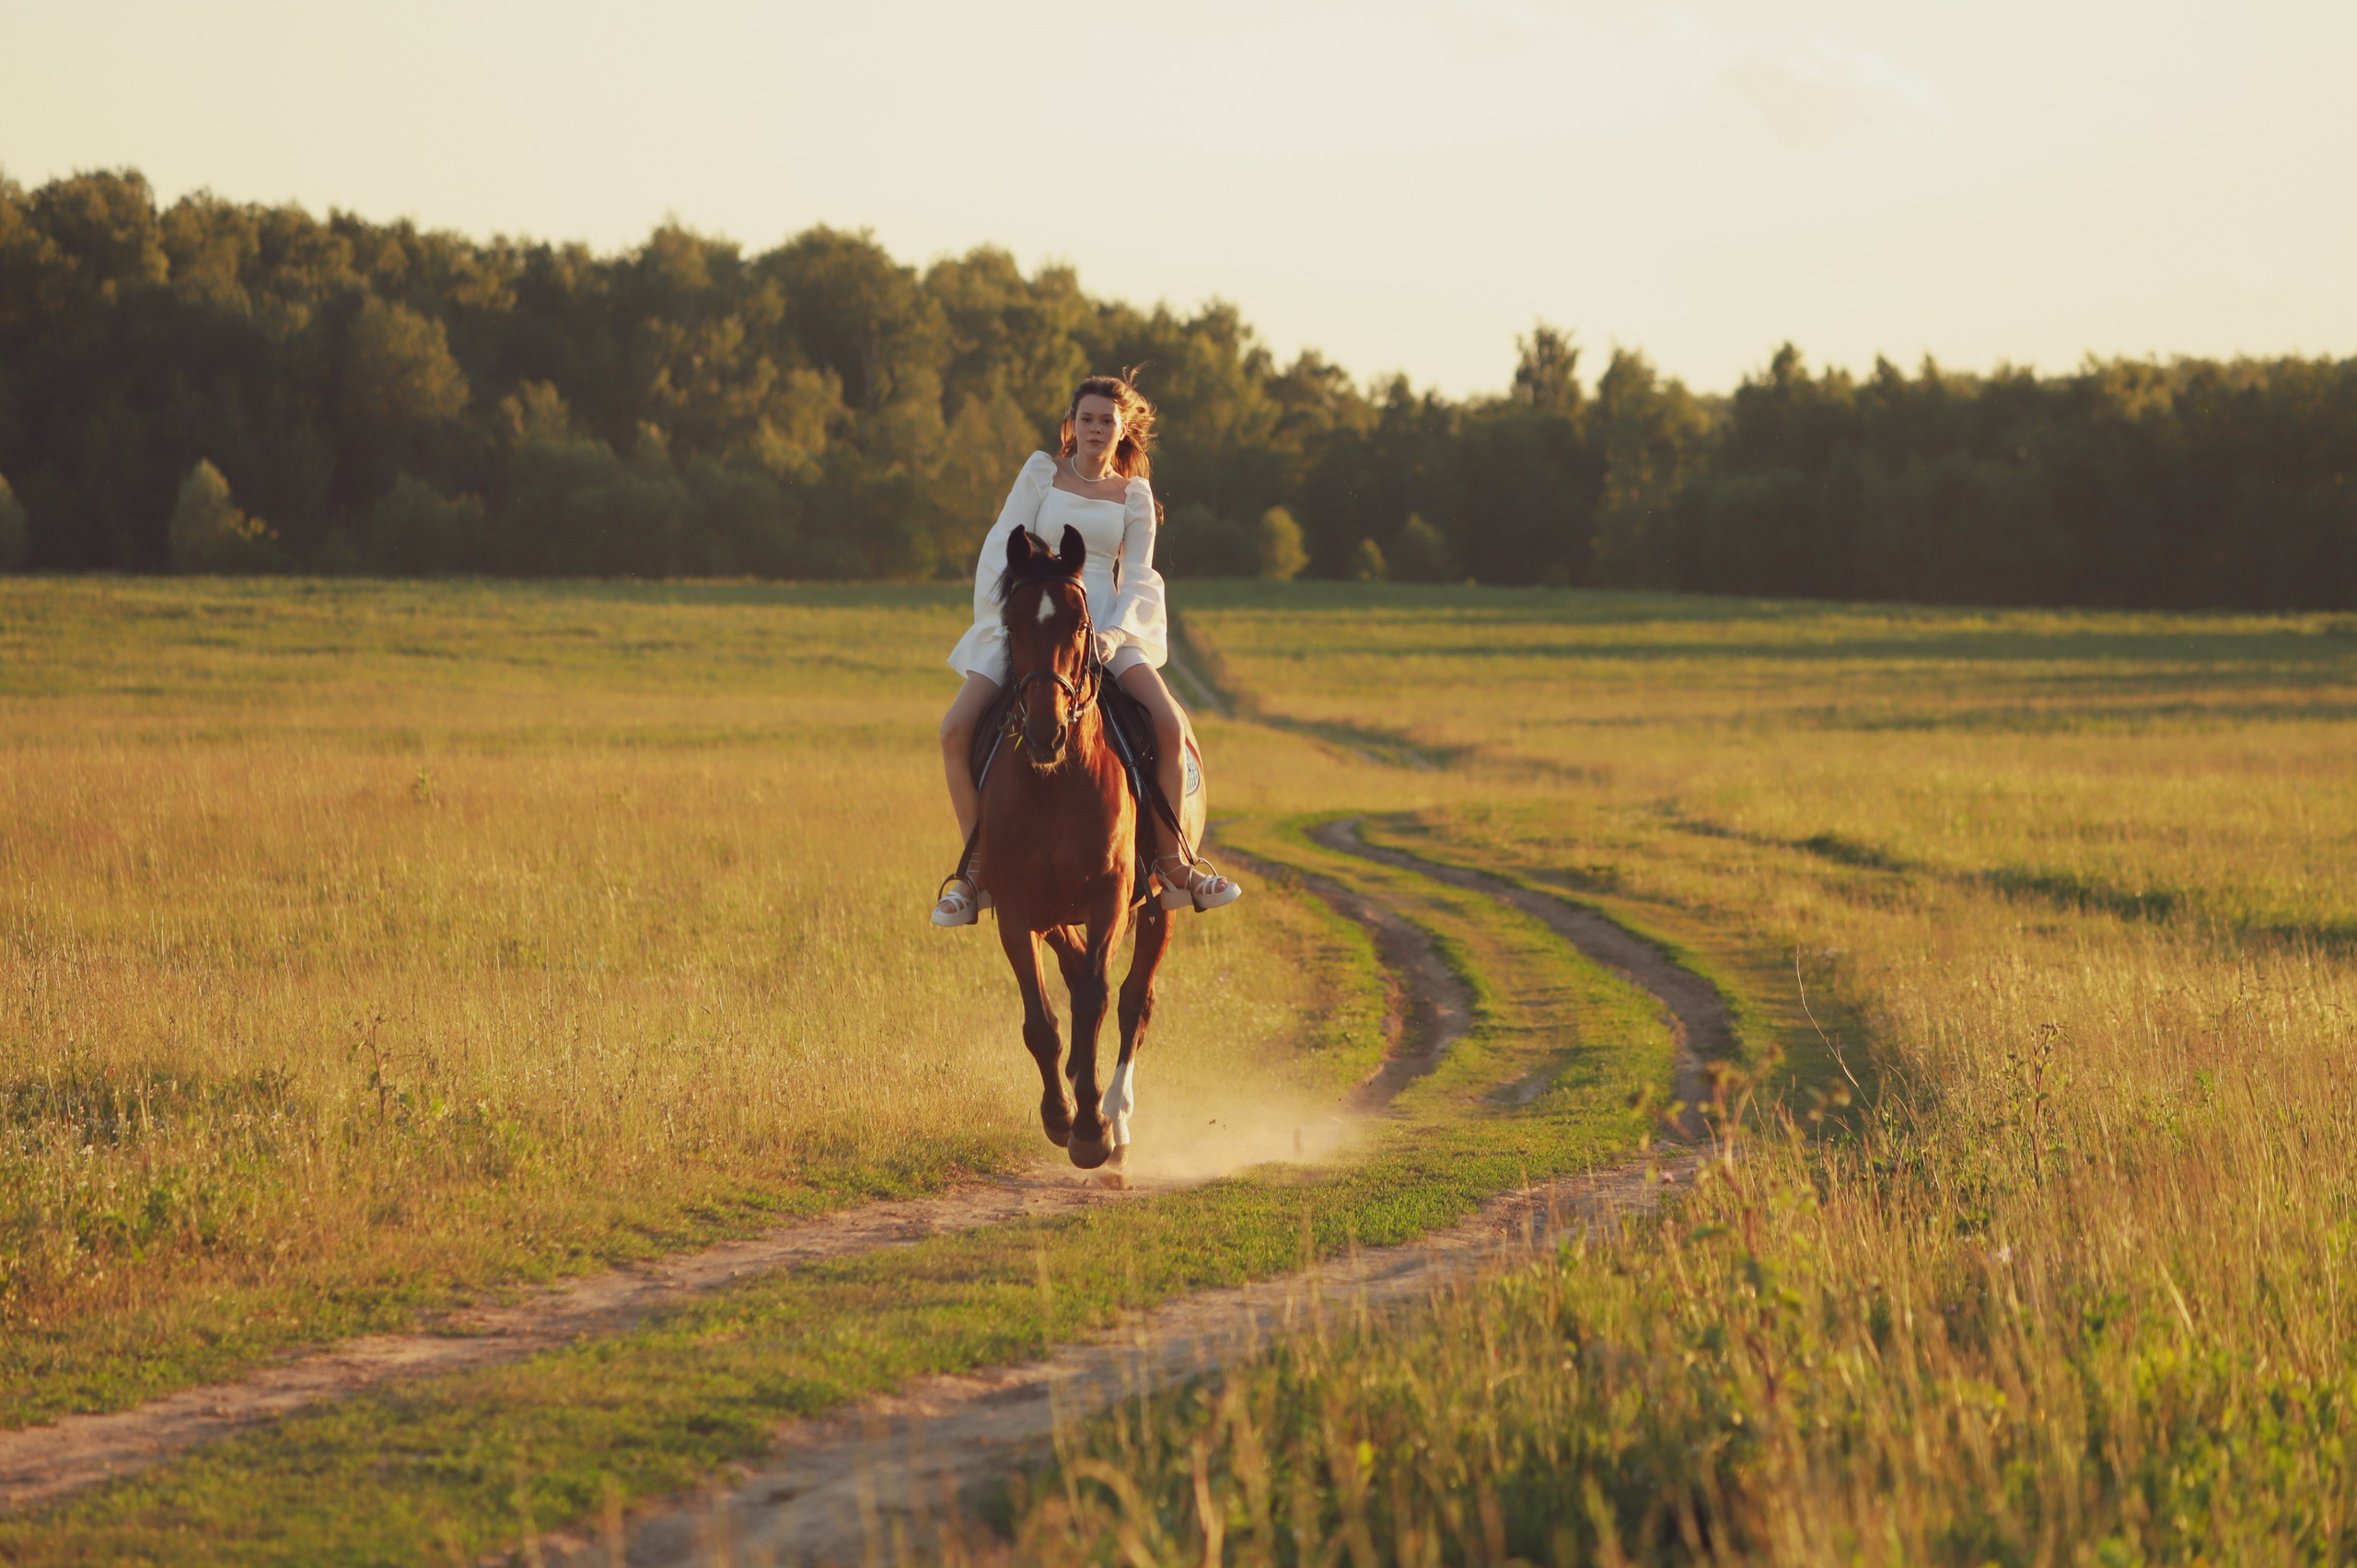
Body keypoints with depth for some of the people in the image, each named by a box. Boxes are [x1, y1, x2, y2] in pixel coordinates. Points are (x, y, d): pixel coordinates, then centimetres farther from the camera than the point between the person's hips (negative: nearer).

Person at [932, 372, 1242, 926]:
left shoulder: (1133, 496, 8)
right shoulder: (1042, 471, 6)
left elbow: (1137, 578, 1)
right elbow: (1003, 548, 1)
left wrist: (1114, 634, -18)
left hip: (1106, 625, 0)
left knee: (1168, 723, -23)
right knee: (956, 729, -20)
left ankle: (1170, 857, -7)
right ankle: (974, 865, -6)